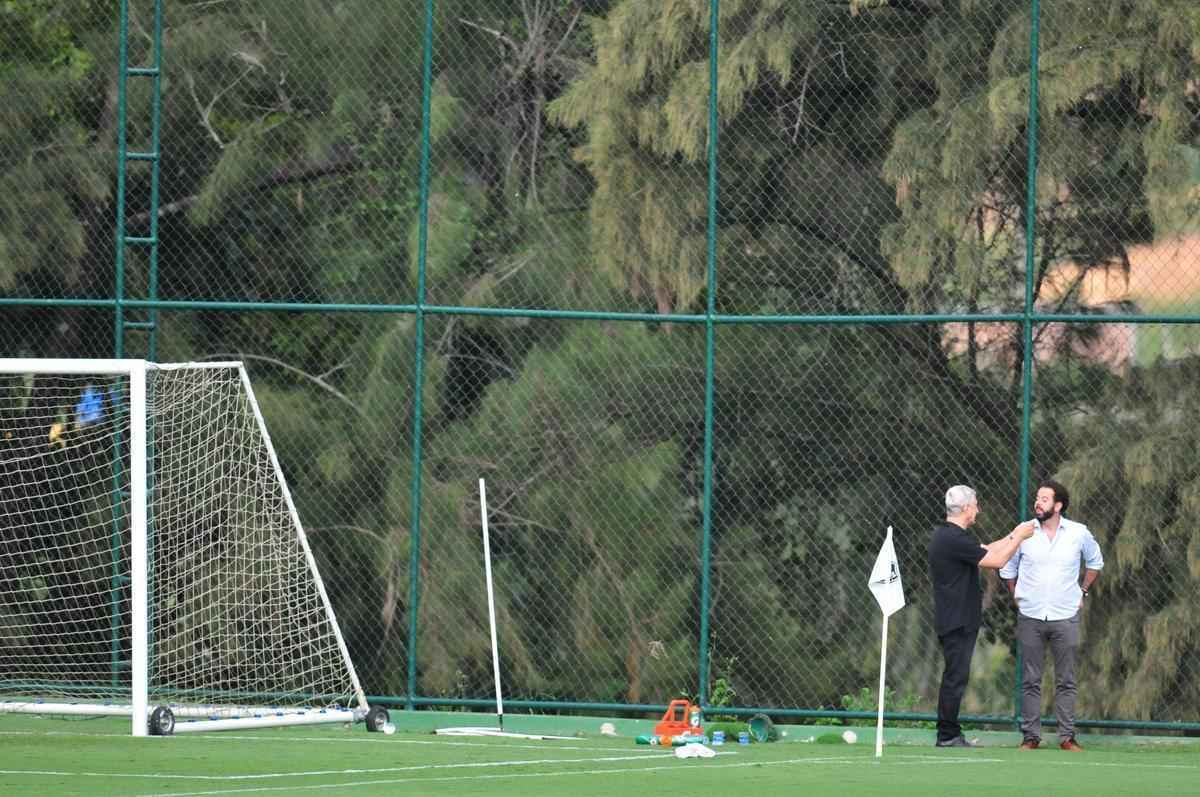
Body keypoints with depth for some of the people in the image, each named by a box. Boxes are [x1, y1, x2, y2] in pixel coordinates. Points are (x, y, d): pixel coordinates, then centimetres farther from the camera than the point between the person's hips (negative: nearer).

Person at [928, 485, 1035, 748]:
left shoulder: (944, 534, 14)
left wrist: (1014, 535, 21)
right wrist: (1019, 537, -3)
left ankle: (950, 735, 17)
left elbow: (986, 550, 21)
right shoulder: (954, 539, -19)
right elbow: (996, 560, -15)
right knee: (955, 678, -6)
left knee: (955, 677, 13)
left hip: (958, 621, 11)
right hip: (957, 622, -11)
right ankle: (948, 736, -4)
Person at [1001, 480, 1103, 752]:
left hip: (1066, 617, 0)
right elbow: (1008, 568, 16)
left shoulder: (1079, 533, 0)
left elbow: (1095, 562, 19)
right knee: (1030, 680, 1)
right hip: (1030, 617, 0)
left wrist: (1083, 593, 13)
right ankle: (1030, 736, 5)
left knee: (1066, 681, 1)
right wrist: (1018, 597, 11)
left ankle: (1067, 737, 5)